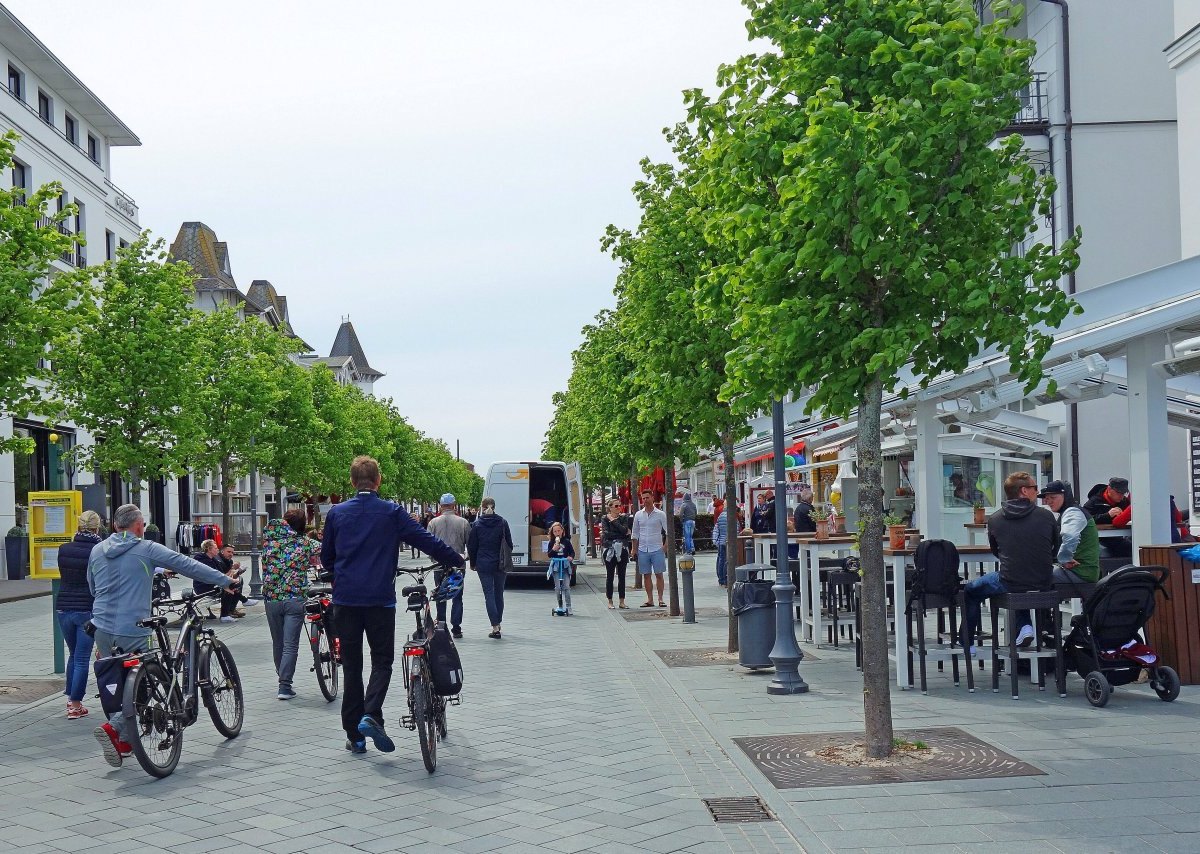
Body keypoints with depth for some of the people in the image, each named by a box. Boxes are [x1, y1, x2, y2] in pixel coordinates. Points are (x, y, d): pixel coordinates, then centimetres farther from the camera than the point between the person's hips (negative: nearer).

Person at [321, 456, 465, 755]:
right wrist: (457, 560, 11)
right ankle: (371, 715, -16)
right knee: (382, 661, 8)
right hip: (380, 599, -2)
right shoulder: (391, 512, -3)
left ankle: (355, 736, 10)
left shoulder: (336, 513, 4)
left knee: (351, 666, 9)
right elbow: (426, 540, -3)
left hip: (345, 599, 2)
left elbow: (326, 558, 13)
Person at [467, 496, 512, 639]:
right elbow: (509, 543, 2)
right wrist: (507, 560, 13)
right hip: (500, 564, 2)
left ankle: (495, 627, -10)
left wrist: (473, 563, 12)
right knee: (499, 594, 14)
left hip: (484, 564, -2)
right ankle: (498, 624, 22)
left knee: (489, 595, -2)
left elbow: (472, 546, 0)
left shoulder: (477, 524, -4)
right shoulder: (502, 523, -1)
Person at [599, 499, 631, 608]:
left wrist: (614, 521, -9)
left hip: (622, 549, 2)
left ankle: (621, 601, 9)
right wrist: (621, 534, -9)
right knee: (609, 576, 2)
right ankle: (610, 601, 9)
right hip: (609, 549, -2)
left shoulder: (623, 517, 7)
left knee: (622, 575, 4)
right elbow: (606, 533, -11)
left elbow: (624, 530, -10)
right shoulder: (605, 519, 2)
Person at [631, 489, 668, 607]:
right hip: (643, 550, 3)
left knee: (659, 574, -1)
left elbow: (668, 532, 2)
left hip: (657, 549, -3)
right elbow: (635, 534, 13)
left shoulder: (660, 514, 0)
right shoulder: (638, 515, 8)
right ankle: (650, 599, 11)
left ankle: (660, 599, 5)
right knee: (646, 575, 5)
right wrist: (634, 550, 9)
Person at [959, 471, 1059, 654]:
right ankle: (1025, 626, 22)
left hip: (1009, 584, -2)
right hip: (1043, 584, 2)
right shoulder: (1046, 516, -4)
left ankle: (967, 645, 26)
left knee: (970, 590, 25)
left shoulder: (995, 519, -3)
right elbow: (1056, 549, 10)